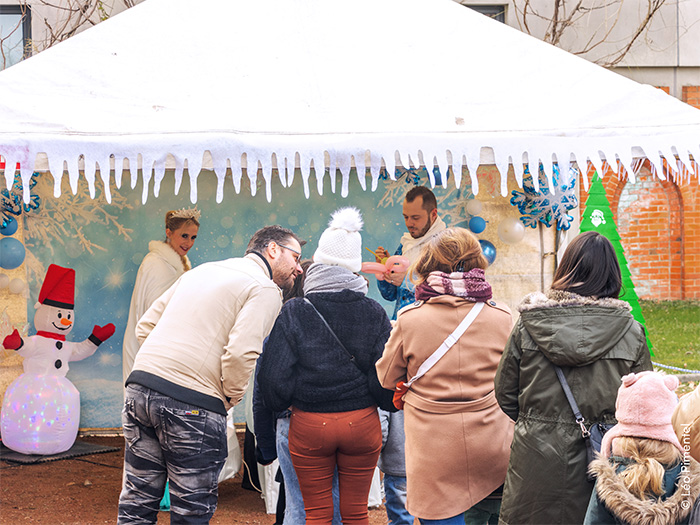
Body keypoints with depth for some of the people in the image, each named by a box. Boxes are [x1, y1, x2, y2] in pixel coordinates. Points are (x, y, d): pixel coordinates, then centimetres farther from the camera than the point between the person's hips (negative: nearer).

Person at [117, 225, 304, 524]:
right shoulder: (266, 290, -2)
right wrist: (230, 397, 0)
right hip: (193, 405, -7)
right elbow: (241, 352, -17)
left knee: (137, 501, 16)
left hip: (141, 384, 7)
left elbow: (145, 326, 19)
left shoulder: (202, 270, 21)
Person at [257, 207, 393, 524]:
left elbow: (274, 377, -10)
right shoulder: (375, 313, -4)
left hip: (309, 426, -1)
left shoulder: (292, 313, -10)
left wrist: (280, 405, 10)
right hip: (362, 424, 2)